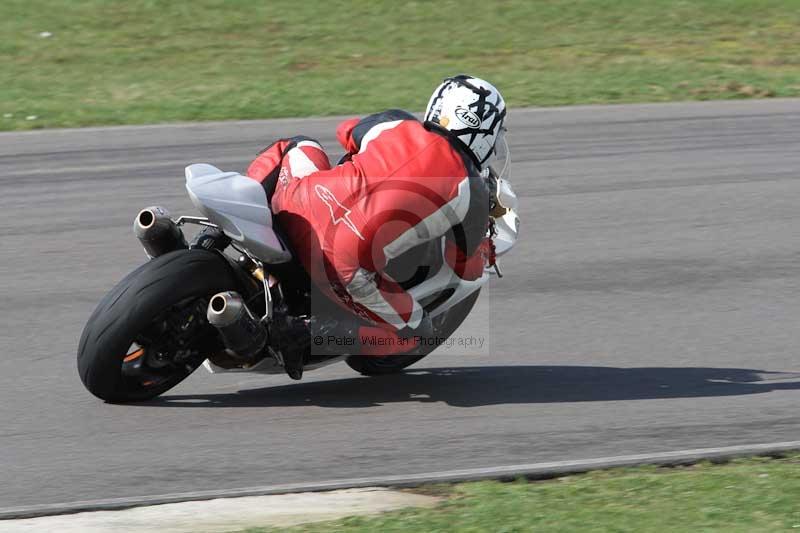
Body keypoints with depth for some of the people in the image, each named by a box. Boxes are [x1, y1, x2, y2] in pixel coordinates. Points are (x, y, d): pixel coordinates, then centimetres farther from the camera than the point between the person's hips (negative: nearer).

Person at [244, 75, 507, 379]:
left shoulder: (396, 125, 11)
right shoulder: (472, 194, 3)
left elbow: (347, 132, 35)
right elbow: (467, 268, 17)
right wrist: (485, 246, 39)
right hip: (348, 267, -5)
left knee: (299, 146, 35)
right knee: (415, 332, 18)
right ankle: (308, 332, -2)